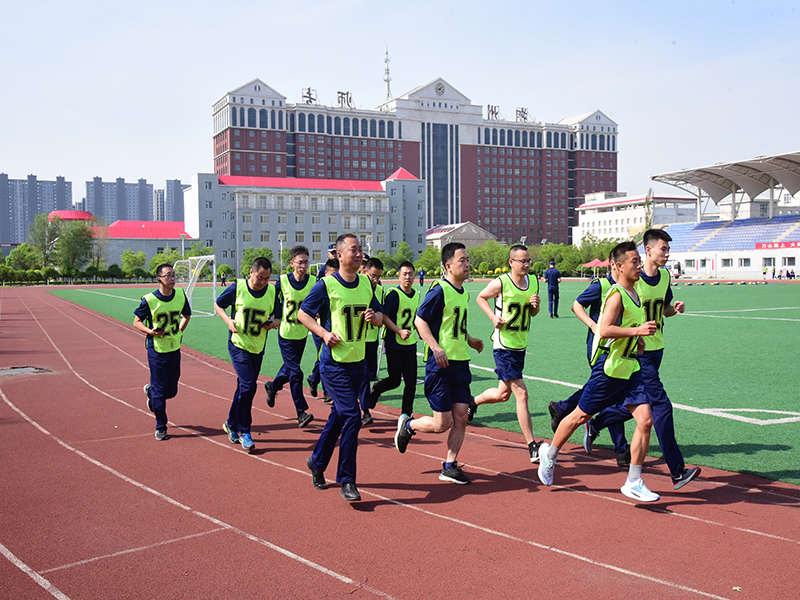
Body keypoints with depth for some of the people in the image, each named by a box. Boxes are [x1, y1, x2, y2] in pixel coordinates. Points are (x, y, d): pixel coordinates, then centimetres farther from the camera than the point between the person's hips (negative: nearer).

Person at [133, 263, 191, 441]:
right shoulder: (149, 300, -13)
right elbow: (137, 322, -3)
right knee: (159, 390, 0)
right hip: (156, 350, -4)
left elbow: (186, 316, 17)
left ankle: (150, 391, 43)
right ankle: (160, 427, 16)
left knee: (171, 390, 10)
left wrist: (179, 332, 6)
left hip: (175, 349, 4)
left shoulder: (181, 295, -1)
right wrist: (150, 331, -20)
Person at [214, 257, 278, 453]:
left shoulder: (273, 292, -3)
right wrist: (228, 320, -12)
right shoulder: (237, 287, -10)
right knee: (248, 385, -17)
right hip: (238, 344, -4)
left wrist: (273, 323, -14)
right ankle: (244, 431, -3)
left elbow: (279, 318, 8)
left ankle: (231, 424, 35)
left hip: (258, 348, 4)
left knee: (244, 387, 14)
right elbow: (218, 305, 5)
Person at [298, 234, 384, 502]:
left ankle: (317, 461, 38)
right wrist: (324, 333, -15)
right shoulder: (326, 285, -11)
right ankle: (347, 482, -1)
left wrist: (374, 317, -7)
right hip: (334, 364, -6)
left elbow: (380, 315, 16)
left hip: (359, 362, 6)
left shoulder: (366, 283, 6)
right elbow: (303, 313, -2)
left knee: (338, 416, 17)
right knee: (352, 416, -13)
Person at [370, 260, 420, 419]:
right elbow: (384, 317, -15)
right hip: (394, 345, -6)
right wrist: (400, 331, -22)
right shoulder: (394, 294, -13)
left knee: (411, 382, 4)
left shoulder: (416, 294, 9)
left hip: (411, 345, 6)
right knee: (394, 381, 1)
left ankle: (406, 415, 15)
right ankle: (376, 389, 32)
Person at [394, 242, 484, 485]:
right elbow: (420, 320, -15)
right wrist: (436, 348, -23)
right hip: (440, 365, -8)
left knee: (460, 417, 5)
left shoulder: (464, 294, 14)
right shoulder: (439, 290, -13)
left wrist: (470, 341, 11)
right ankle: (408, 424, 24)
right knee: (442, 423, -3)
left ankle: (449, 467, 16)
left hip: (461, 364, 8)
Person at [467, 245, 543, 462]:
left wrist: (535, 305, -7)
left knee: (503, 394, 17)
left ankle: (472, 402, 45)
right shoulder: (500, 283, -13)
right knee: (521, 393, -10)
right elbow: (481, 298, 4)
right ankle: (532, 447, -3)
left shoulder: (533, 281, 5)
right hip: (504, 345, -7)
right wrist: (494, 316, -12)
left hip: (521, 345, 7)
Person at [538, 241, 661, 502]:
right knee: (581, 415, 6)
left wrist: (637, 339, 14)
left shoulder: (634, 294, 12)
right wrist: (637, 330, -30)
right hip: (609, 368, -8)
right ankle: (549, 454, 30)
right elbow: (605, 330, -27)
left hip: (630, 368, 8)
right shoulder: (616, 295, -16)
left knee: (645, 420, -3)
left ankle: (633, 483, 5)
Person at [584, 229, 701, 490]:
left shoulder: (665, 276, 7)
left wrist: (675, 308, -2)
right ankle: (677, 472, -5)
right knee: (661, 405, -10)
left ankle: (594, 424, 38)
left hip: (656, 349, 8)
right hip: (637, 352, -8)